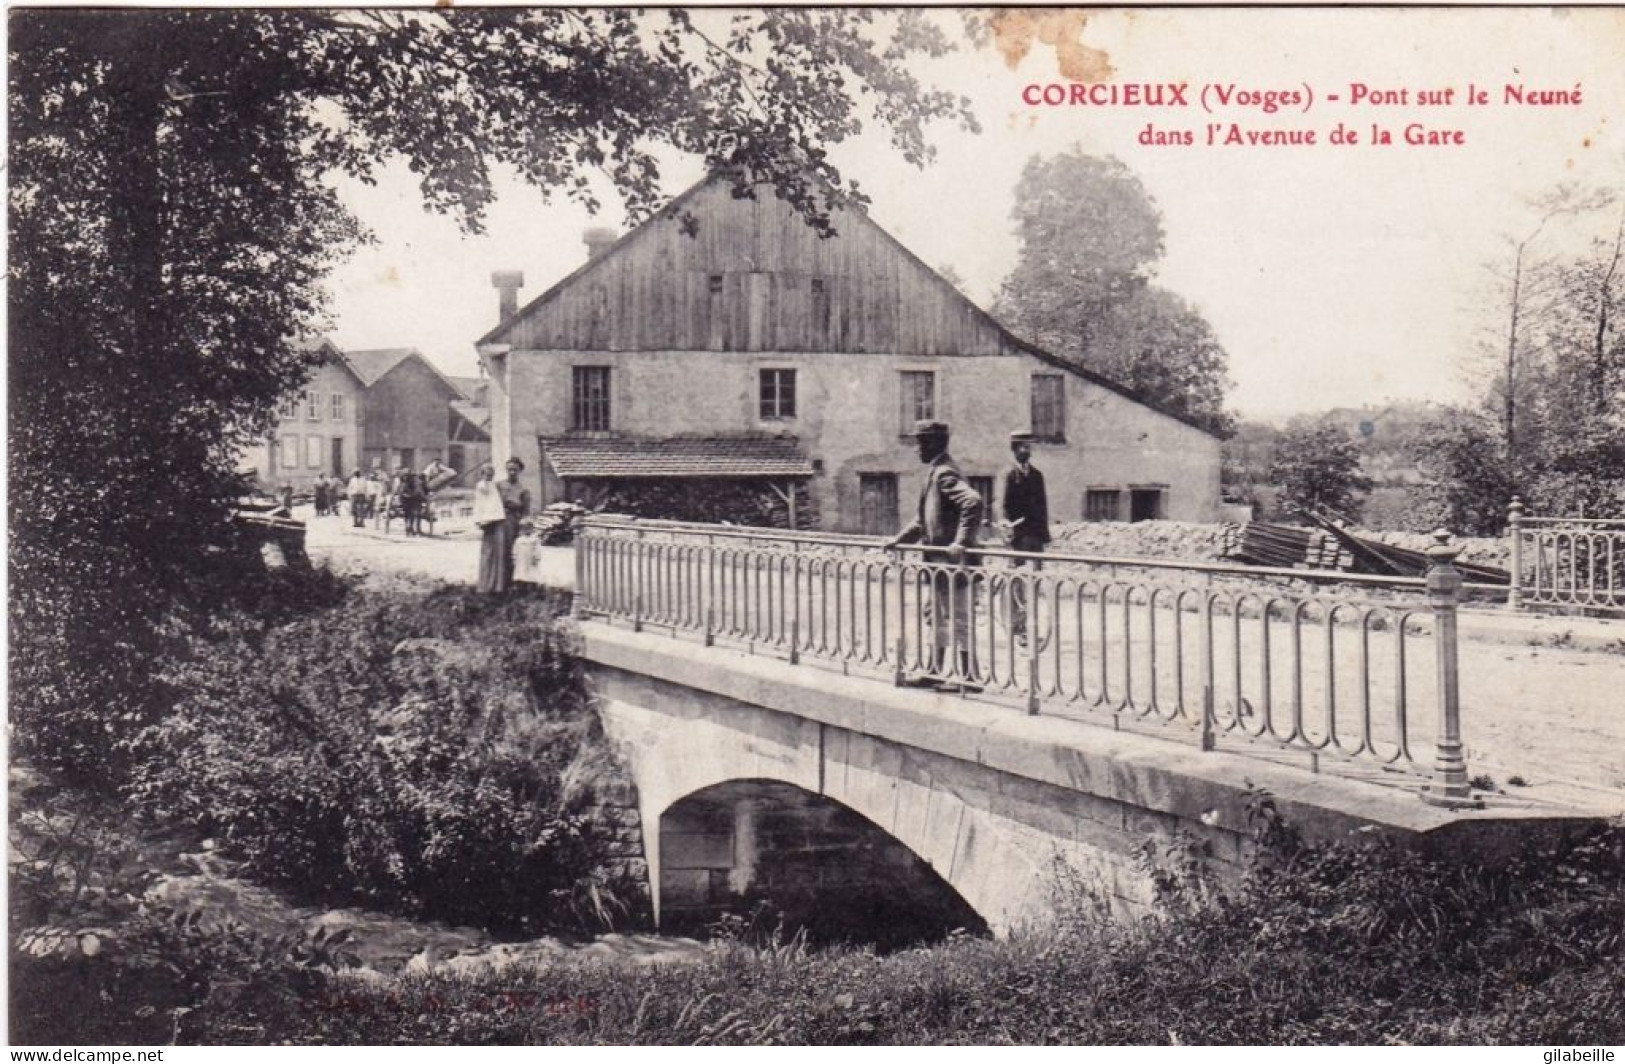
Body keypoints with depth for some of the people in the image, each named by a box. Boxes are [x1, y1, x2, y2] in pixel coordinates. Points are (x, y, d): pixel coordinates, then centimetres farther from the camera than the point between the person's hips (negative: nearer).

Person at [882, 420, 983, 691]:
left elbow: (973, 502, -30)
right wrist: (900, 539, 17)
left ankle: (968, 676, 1)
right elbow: (922, 520, 24)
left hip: (951, 559, -10)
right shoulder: (935, 472, 16)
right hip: (939, 560, 10)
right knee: (939, 616, 16)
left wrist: (962, 541, -32)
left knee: (958, 617, -4)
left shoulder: (945, 473, -16)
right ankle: (937, 672, 25)